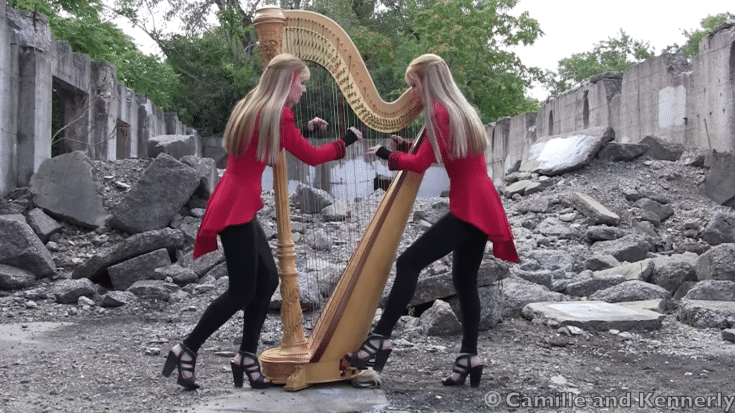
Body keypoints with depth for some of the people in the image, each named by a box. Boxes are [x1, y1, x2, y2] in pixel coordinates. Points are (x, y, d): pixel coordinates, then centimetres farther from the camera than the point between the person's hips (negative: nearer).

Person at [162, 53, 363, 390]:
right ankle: (186, 350, 7)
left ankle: (246, 357, 15)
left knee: (267, 280, 10)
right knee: (241, 291, -1)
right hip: (236, 209, -9)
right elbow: (311, 157, -7)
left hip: (238, 206, 9)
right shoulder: (276, 113, -13)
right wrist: (345, 141, 7)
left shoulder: (253, 107, 14)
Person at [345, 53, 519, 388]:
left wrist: (388, 155, 1)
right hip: (482, 205, 10)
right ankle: (469, 357, 10)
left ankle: (380, 339, -16)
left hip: (469, 207, -10)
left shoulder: (440, 113, -10)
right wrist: (406, 149, 14)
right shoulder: (459, 109, 18)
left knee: (409, 262, -13)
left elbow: (421, 164, -13)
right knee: (465, 280, 11)